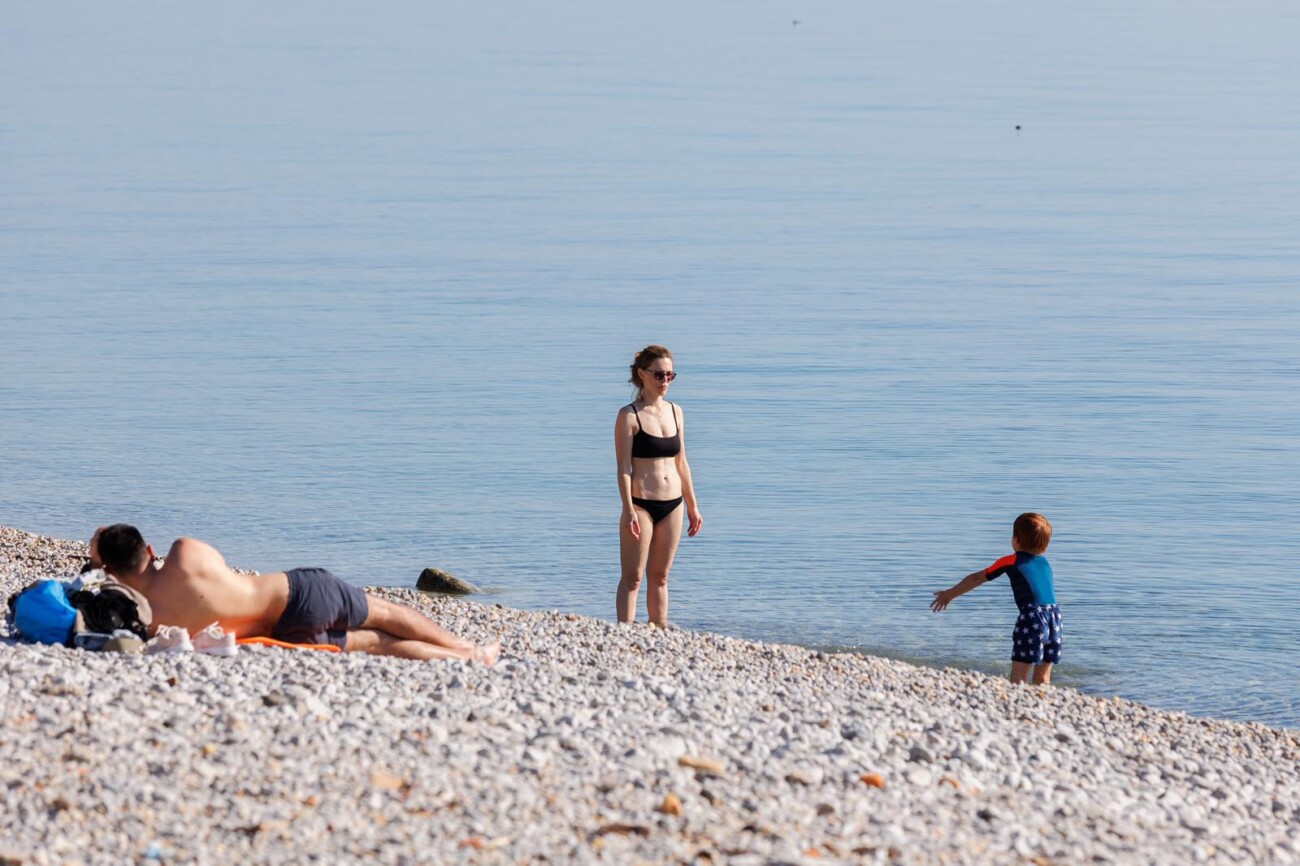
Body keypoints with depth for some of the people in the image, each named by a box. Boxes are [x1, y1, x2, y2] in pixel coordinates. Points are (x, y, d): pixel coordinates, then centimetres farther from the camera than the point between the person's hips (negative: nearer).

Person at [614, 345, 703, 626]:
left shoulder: (675, 412, 10)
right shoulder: (629, 416, -7)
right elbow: (623, 467, -12)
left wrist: (692, 505, 16)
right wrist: (629, 510, -19)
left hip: (672, 505, 6)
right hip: (641, 504, -6)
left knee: (660, 576, 11)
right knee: (633, 577, -4)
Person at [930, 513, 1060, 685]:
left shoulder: (1011, 562, 7)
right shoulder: (1044, 562, 20)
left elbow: (976, 579, 18)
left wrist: (949, 594, 29)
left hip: (1032, 618, -5)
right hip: (1055, 617, 5)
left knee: (1018, 677, -6)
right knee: (1043, 679, 12)